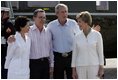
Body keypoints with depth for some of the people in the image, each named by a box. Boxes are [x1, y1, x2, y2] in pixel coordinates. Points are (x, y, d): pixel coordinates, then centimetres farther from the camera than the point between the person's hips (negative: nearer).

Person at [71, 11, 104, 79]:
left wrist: (101, 68, -6)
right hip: (81, 67, 2)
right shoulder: (77, 37, 2)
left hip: (94, 66, -2)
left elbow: (100, 52, -2)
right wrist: (74, 70, 2)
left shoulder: (97, 35, -5)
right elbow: (75, 54, 5)